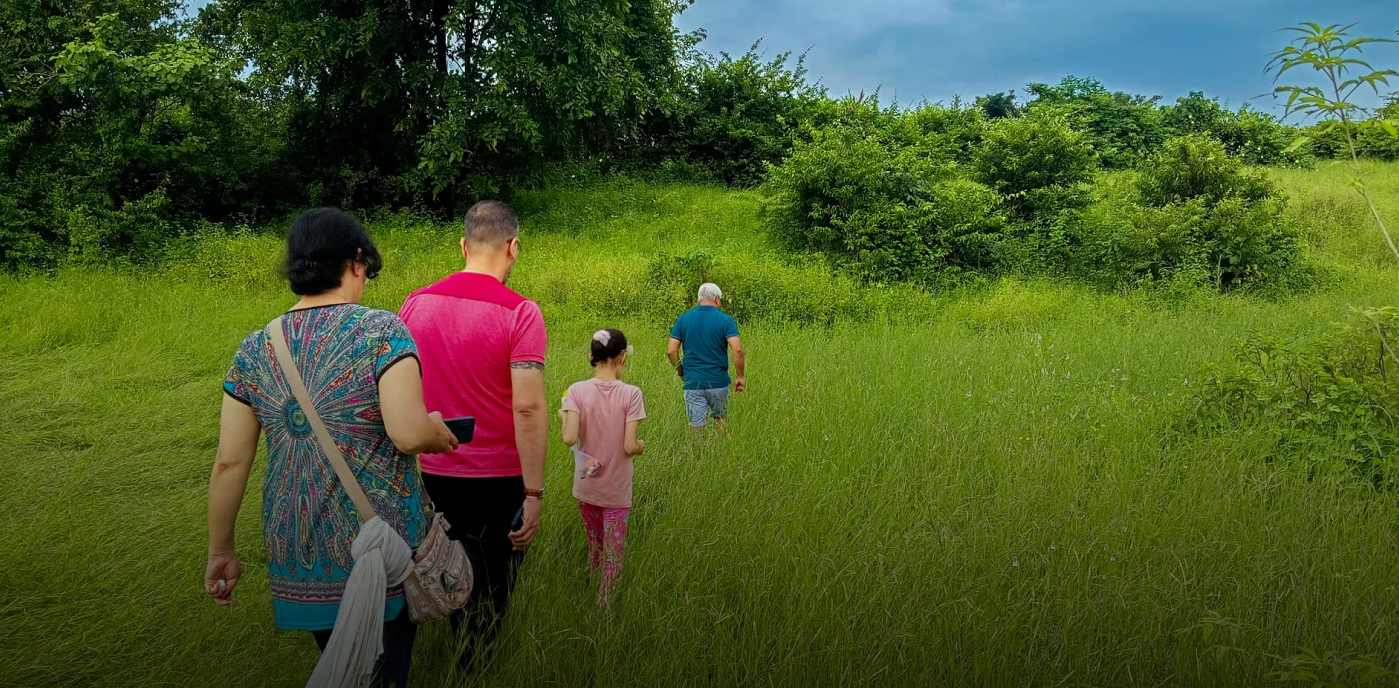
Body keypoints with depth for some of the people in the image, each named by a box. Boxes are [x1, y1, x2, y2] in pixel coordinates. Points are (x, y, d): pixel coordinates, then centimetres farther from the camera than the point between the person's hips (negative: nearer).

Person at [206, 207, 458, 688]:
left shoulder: (255, 350, 3)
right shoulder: (381, 331, -11)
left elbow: (230, 463, 2)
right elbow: (410, 434, -22)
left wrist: (221, 552, 11)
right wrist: (439, 430, 0)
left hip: (297, 552, 5)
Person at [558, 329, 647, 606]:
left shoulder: (577, 391, -11)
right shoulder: (630, 394, -16)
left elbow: (570, 439, -20)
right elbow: (629, 447, -18)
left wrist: (564, 417, 0)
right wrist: (641, 446, 4)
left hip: (586, 486, 3)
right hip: (617, 490, -3)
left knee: (594, 549, 21)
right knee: (613, 557, 8)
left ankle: (592, 599, 35)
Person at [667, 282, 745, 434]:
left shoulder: (683, 319, 1)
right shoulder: (725, 320, -6)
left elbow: (671, 351, -4)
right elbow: (737, 350, -16)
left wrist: (681, 372, 11)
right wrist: (740, 376, -6)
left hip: (692, 382, 1)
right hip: (718, 381, -1)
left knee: (697, 426, 4)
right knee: (720, 418, 24)